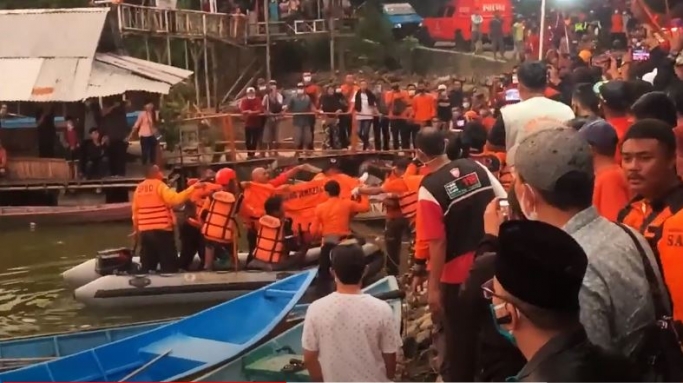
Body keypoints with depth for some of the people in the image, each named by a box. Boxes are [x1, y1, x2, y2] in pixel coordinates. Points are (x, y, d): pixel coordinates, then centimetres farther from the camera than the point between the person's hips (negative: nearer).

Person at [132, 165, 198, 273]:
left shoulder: (139, 188, 11)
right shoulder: (159, 185, -9)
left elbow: (135, 211, 16)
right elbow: (175, 199, -23)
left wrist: (136, 229, 26)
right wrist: (192, 187, -22)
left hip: (144, 231, 7)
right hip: (161, 231, -7)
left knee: (147, 266, 12)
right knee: (169, 265, -1)